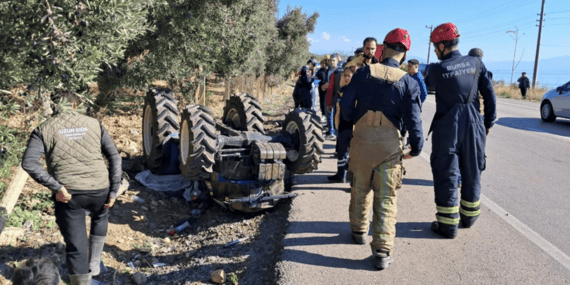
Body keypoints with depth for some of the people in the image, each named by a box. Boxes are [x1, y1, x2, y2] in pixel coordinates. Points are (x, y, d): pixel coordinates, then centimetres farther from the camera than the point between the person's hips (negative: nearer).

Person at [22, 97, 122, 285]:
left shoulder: (44, 130, 5)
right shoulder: (94, 124, 9)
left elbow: (29, 163, -12)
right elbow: (115, 158, 2)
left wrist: (56, 187, -11)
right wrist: (113, 191, 3)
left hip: (67, 195, -2)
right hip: (99, 191, 2)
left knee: (75, 247, 10)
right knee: (101, 216, 36)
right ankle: (94, 263, 36)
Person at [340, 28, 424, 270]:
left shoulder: (364, 72, -2)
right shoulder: (408, 82, -5)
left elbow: (346, 103, -2)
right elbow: (413, 119, -7)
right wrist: (416, 148, 7)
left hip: (361, 139, 2)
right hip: (389, 144, -1)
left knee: (360, 189, 20)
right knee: (385, 198, 5)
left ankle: (359, 231, 39)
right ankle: (382, 252, 3)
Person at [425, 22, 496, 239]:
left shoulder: (437, 69, -10)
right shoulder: (476, 63, 2)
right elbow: (489, 94, 3)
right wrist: (489, 122, 11)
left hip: (447, 127, -4)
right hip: (474, 124, 4)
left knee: (446, 175, 4)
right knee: (471, 173, 17)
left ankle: (448, 225, 8)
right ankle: (469, 216, 32)